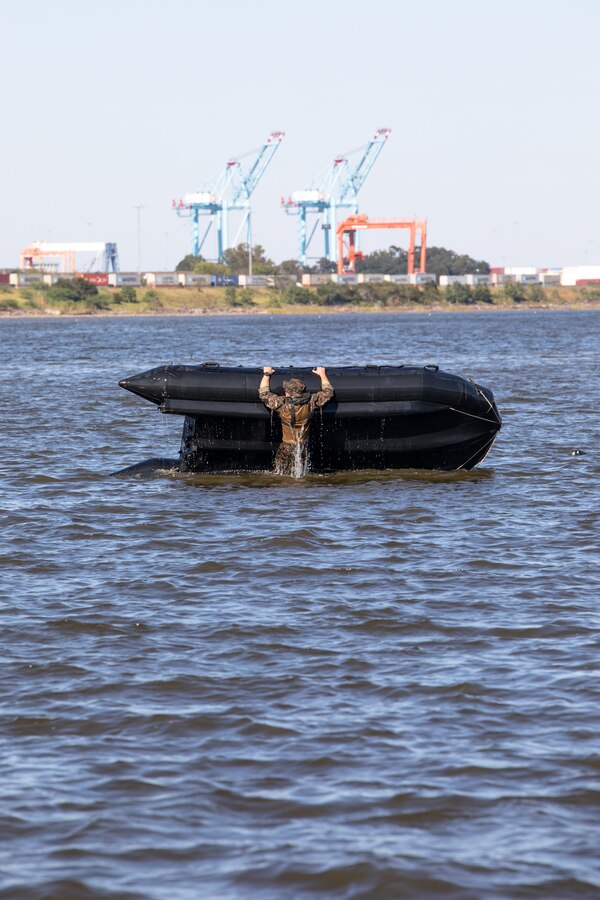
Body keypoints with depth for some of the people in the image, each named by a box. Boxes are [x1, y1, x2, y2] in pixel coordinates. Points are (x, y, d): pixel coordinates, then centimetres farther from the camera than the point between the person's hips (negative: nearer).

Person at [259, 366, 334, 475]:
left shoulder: (282, 404, -19)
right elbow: (328, 392, 7)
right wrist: (322, 374, 22)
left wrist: (266, 374, 10)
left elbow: (263, 393, -4)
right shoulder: (310, 402, -11)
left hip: (287, 447, -3)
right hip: (304, 448, 3)